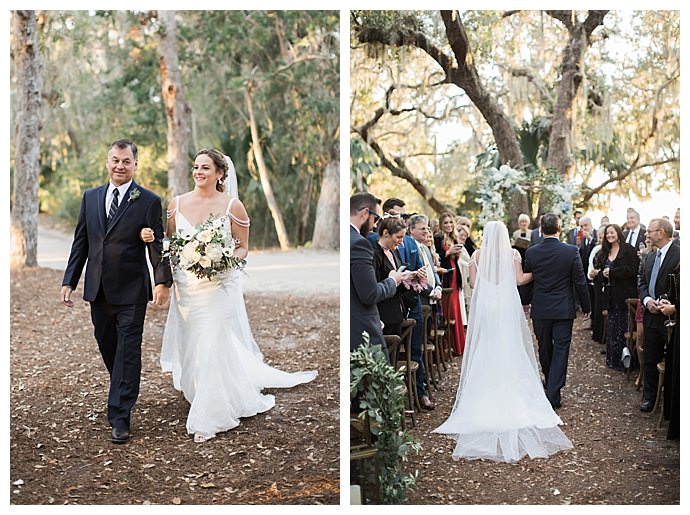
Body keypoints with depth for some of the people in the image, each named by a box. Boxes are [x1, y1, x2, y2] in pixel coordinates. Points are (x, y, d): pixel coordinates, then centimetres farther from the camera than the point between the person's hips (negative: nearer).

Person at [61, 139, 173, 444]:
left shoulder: (149, 202, -4)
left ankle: (120, 418, 2)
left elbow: (158, 246, -7)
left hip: (131, 293, -5)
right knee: (107, 348, 16)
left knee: (127, 353, -2)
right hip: (98, 291, 5)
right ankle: (125, 393, 38)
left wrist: (163, 281, -19)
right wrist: (69, 282, 7)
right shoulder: (90, 198, 9)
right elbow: (81, 243, 11)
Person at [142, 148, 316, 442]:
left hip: (220, 286, -4)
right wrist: (150, 238, -8)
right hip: (187, 287, 4)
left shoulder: (232, 205, -5)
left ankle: (209, 417, 7)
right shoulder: (177, 204, 4)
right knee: (191, 347, 10)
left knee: (214, 348, -5)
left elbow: (243, 248, 1)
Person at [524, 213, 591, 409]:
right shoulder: (571, 251, -11)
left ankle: (550, 383, 37)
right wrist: (586, 307, 5)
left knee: (544, 348, 17)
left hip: (540, 309, 2)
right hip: (564, 310, -2)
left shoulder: (531, 252, -7)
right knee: (560, 349, 2)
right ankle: (553, 394, -4)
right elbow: (580, 282, -6)